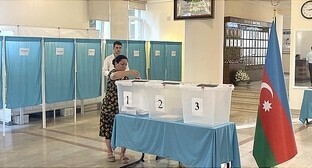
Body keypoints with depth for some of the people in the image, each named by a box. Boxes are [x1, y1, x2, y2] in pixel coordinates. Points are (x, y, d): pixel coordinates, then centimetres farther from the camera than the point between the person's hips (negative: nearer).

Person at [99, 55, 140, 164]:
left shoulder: (125, 75, 10)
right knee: (108, 130, 5)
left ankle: (123, 153, 11)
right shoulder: (112, 73, -11)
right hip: (110, 106, -4)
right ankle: (110, 153, 23)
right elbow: (115, 76, -38)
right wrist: (130, 72, -49)